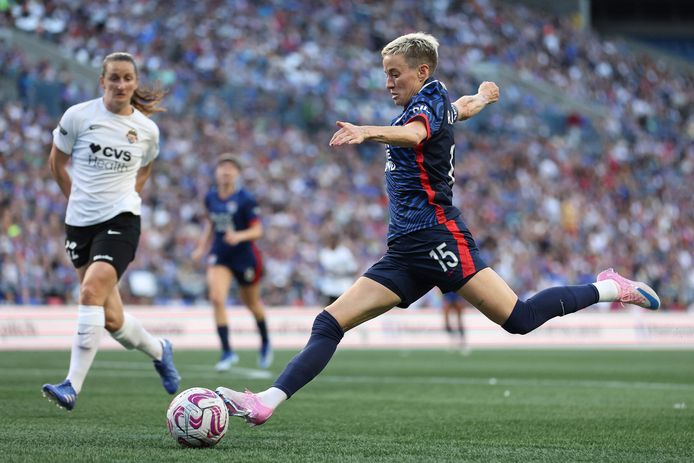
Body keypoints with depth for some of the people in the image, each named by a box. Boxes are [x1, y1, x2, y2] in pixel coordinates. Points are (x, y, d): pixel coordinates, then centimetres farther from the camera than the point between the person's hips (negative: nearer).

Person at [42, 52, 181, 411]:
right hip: (79, 223, 2)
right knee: (111, 320, 4)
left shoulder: (147, 129, 2)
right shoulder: (78, 116, -3)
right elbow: (57, 163, 11)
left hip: (122, 220, -2)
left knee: (92, 291, -25)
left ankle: (73, 386, -23)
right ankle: (158, 350, 36)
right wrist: (81, 200, 12)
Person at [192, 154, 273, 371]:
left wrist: (239, 236, -32)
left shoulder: (245, 199, -14)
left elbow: (257, 230, -14)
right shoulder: (210, 197, 1)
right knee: (217, 299, -19)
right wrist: (202, 246, 11)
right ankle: (227, 352, -12)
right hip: (219, 255, 3)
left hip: (244, 255, -3)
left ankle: (265, 343, 43)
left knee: (252, 303, 14)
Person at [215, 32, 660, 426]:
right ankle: (267, 402, -11)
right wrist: (484, 94, 66)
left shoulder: (429, 102, -9)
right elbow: (465, 106, 41)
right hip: (406, 250, 9)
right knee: (330, 322, -4)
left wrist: (367, 132, -54)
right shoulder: (441, 103, 17)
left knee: (519, 318, -13)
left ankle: (608, 288, 7)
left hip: (438, 237, -9)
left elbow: (413, 134, -34)